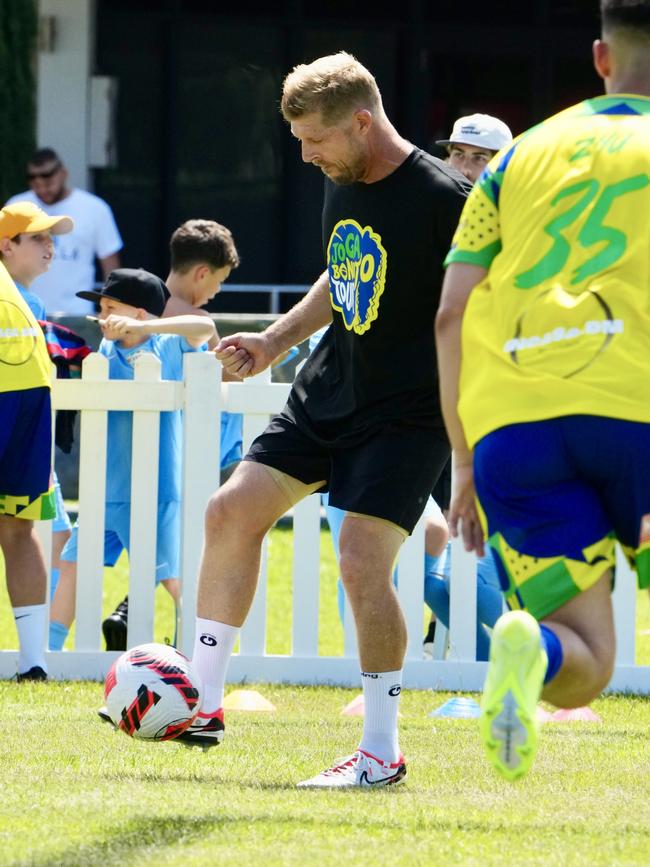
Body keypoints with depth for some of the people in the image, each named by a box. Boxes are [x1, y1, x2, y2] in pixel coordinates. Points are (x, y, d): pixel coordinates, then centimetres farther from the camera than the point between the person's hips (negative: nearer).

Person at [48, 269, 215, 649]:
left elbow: (205, 327, -22)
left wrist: (141, 327, -29)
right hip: (108, 489, 6)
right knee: (73, 564, 5)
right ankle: (46, 653, 11)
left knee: (173, 577, -5)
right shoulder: (108, 350, 10)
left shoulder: (168, 348, -5)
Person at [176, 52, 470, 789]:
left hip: (409, 414, -8)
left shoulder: (443, 200, -19)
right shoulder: (341, 188, 5)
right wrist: (275, 341, 14)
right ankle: (202, 705, 11)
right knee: (231, 512, 3)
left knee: (362, 562, -17)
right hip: (327, 395, 8)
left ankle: (382, 751, -3)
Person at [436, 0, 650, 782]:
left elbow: (451, 315, 15)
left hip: (509, 424, 3)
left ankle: (526, 649, -31)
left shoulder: (519, 157, 23)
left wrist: (467, 462, 20)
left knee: (582, 666, 3)